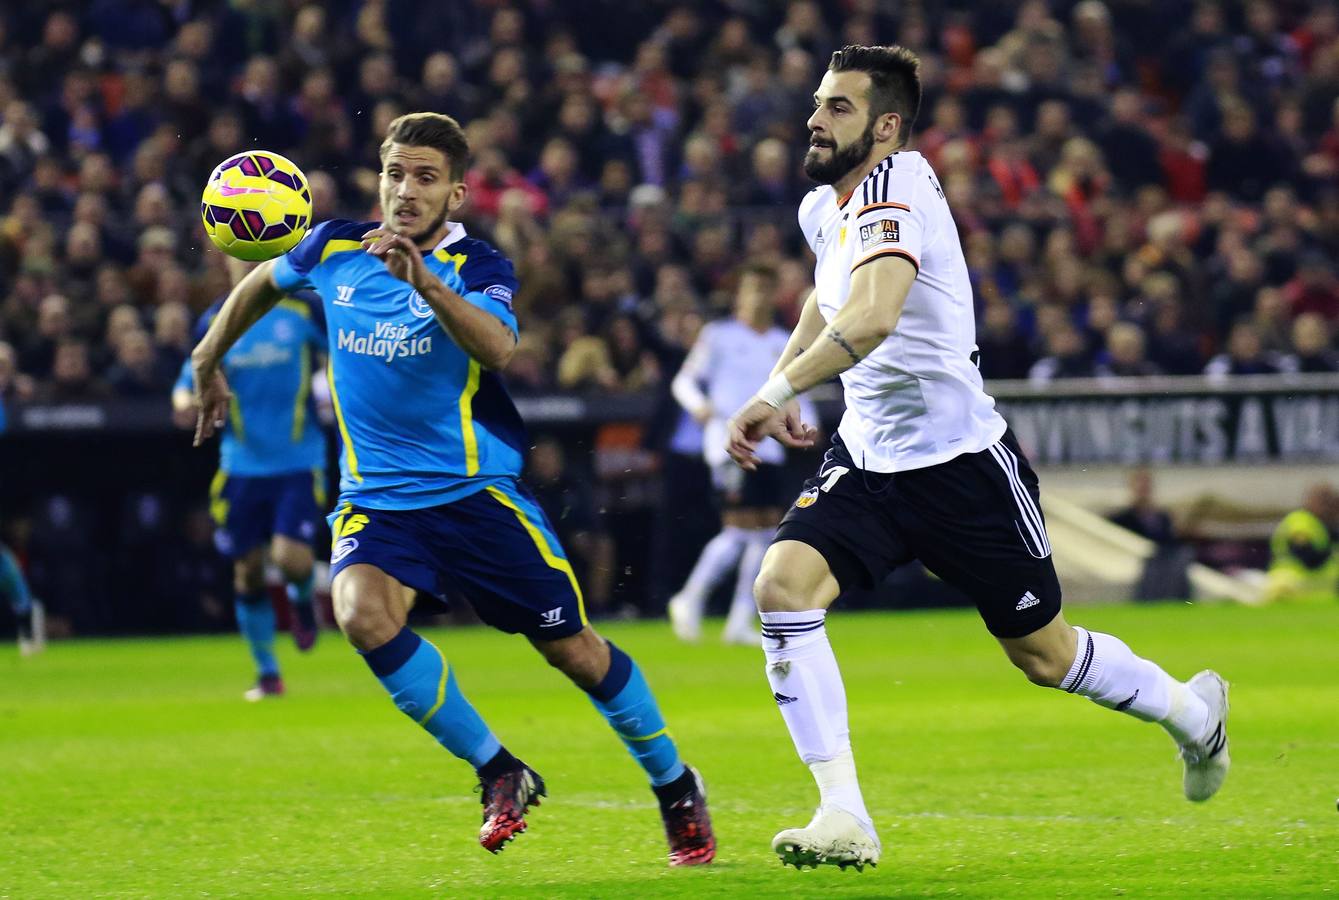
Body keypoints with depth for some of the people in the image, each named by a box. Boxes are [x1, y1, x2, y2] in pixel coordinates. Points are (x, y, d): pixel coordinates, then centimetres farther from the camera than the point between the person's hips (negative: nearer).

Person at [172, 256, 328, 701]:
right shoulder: (215, 321, 2)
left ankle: (303, 597, 20)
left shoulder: (304, 311, -3)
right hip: (243, 465, 2)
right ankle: (267, 673, 20)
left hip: (299, 461, -2)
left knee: (291, 558, -17)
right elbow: (188, 383, 7)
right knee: (248, 571, 4)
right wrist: (186, 404, -15)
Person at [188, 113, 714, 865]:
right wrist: (209, 360, 24)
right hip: (377, 496, 3)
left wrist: (422, 278, -48)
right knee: (363, 614, -27)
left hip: (478, 492, -3)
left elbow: (498, 349, -35)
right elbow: (263, 283, 22)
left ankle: (677, 788, 27)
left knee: (575, 651, 3)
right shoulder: (336, 250, -1)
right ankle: (499, 774, -12)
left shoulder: (477, 267, -12)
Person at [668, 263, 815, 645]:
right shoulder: (718, 336, 1)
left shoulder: (783, 343, 15)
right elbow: (684, 380, 0)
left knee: (767, 534, 1)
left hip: (769, 449, 6)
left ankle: (740, 622, 7)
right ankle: (690, 601, -1)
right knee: (739, 530, -16)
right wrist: (699, 405, -21)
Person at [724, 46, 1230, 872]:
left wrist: (776, 393, -43)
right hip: (868, 457, 7)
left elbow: (872, 318, -42)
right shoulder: (825, 209, 5)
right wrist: (782, 381, 19)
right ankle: (844, 818, -19)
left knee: (1043, 654, 8)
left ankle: (1191, 709, 39)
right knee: (783, 584, -19)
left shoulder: (895, 199, -23)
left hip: (960, 462, -7)